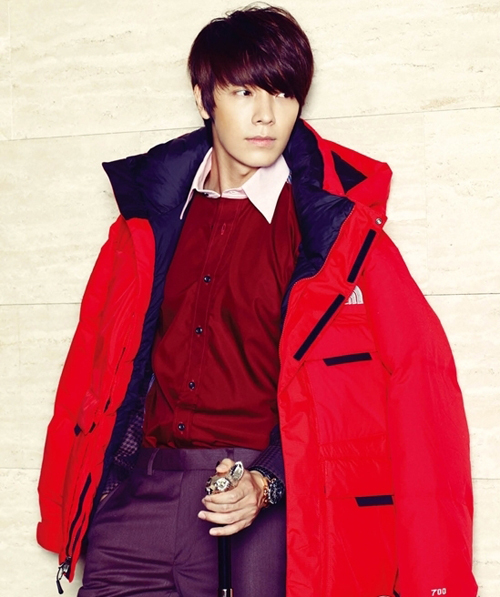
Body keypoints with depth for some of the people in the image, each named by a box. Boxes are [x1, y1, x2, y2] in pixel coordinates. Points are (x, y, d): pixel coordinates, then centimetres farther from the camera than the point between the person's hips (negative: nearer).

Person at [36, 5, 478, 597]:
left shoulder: (338, 228, -4)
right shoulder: (150, 215, 8)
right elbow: (99, 358, 13)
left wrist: (271, 482, -14)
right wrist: (73, 497, 9)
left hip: (271, 500, -3)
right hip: (143, 484, 3)